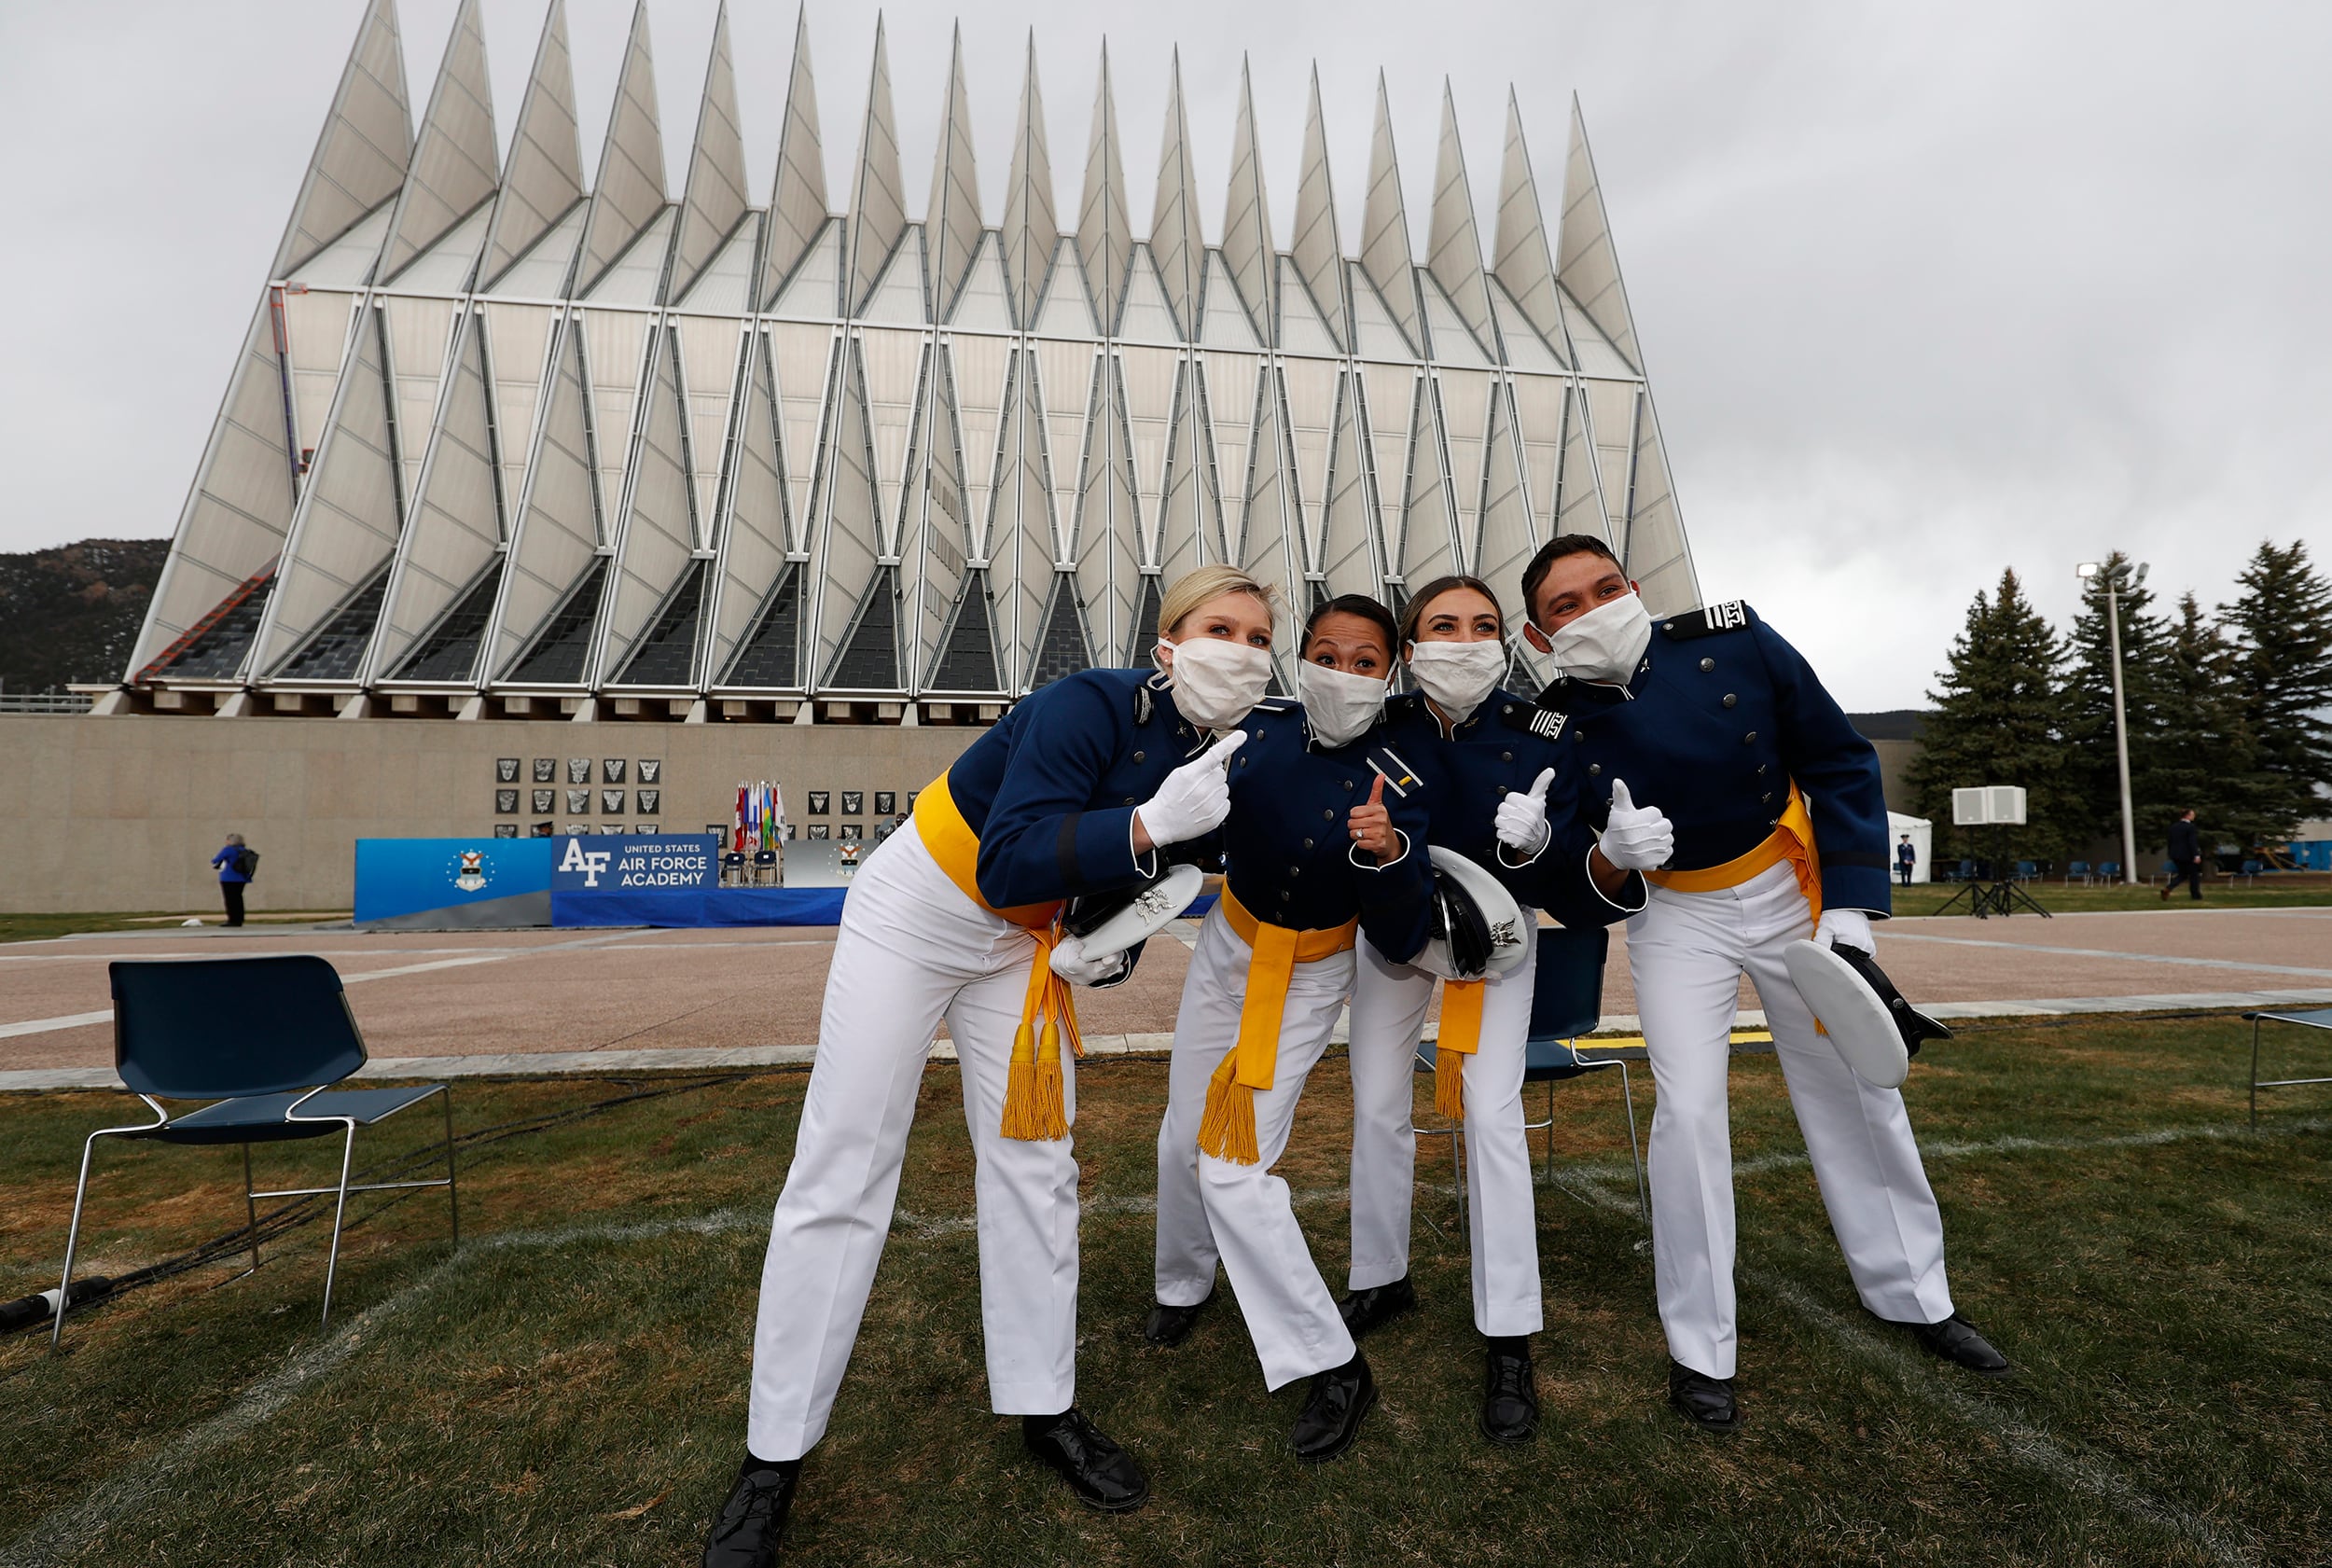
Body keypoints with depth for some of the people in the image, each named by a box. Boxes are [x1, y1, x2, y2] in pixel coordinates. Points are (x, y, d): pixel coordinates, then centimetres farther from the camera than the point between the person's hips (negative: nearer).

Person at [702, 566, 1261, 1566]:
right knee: (842, 1173, -3)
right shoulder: (1092, 706, -27)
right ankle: (774, 1457, 12)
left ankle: (1044, 1408, 23)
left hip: (1020, 945, 6)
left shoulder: (1215, 760, -5)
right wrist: (1147, 825, -43)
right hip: (915, 913, -6)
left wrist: (1107, 949, -10)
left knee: (1034, 1166, 7)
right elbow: (1009, 861, -35)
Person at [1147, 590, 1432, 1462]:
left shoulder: (1392, 788, -22)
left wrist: (1388, 854, -39)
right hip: (1226, 946, 4)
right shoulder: (1255, 726, -14)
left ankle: (1335, 1369, 8)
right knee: (1184, 1140, 14)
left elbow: (1399, 943, -19)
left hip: (1306, 980, -4)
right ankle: (1184, 1283, 44)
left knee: (1234, 1167, -9)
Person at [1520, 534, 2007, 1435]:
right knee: (1688, 1110, -11)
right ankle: (1698, 1353, 7)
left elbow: (1841, 764, -9)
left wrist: (1850, 906, -13)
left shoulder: (1734, 641, -20)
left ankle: (1914, 1295, 36)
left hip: (1793, 888, 2)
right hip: (1674, 912, -1)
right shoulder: (1556, 726, -20)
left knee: (1856, 1091, 12)